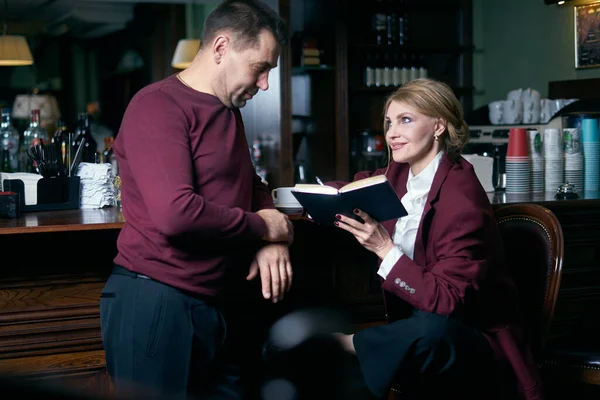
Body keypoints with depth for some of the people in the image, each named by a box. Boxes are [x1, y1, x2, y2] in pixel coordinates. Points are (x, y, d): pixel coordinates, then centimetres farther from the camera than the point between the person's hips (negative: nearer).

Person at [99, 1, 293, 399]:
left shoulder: (229, 112, 16)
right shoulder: (158, 105, -15)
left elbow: (253, 186, 24)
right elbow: (175, 212, -27)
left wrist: (276, 238, 1)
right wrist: (261, 227, -12)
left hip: (208, 303, 9)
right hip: (153, 302, -9)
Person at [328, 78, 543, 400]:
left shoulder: (461, 199, -19)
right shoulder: (399, 175, 2)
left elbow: (449, 301, -23)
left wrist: (385, 249, -26)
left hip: (477, 349, -5)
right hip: (414, 324, 5)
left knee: (434, 331, -38)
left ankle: (349, 345, -17)